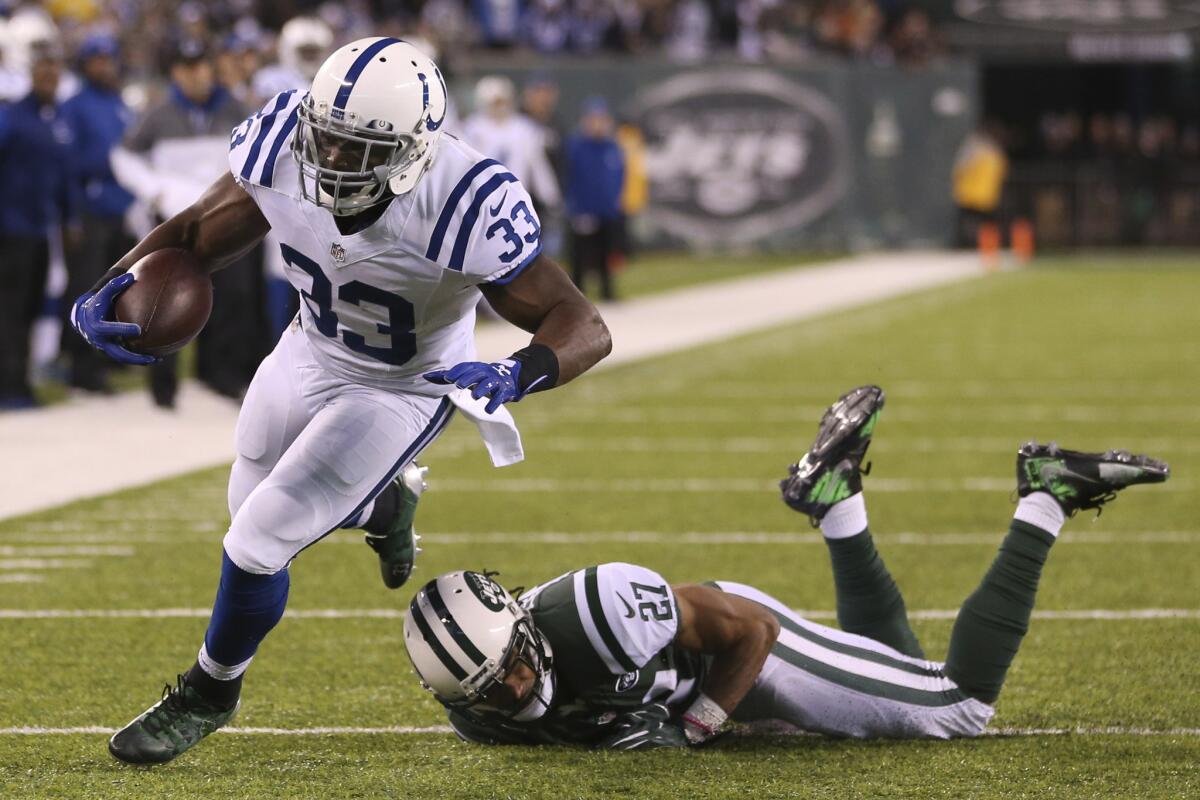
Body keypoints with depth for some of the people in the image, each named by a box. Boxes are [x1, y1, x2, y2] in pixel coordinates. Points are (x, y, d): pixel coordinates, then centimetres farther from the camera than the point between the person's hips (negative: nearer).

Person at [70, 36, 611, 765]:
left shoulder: (464, 207, -38)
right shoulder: (284, 149, -26)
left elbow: (584, 328, -34)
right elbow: (198, 235, -10)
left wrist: (519, 375, -55)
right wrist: (108, 294, -28)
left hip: (402, 391, -5)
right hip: (312, 352, 6)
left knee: (256, 546, -9)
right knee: (255, 510, 25)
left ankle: (210, 694, 20)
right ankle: (382, 506, 55)